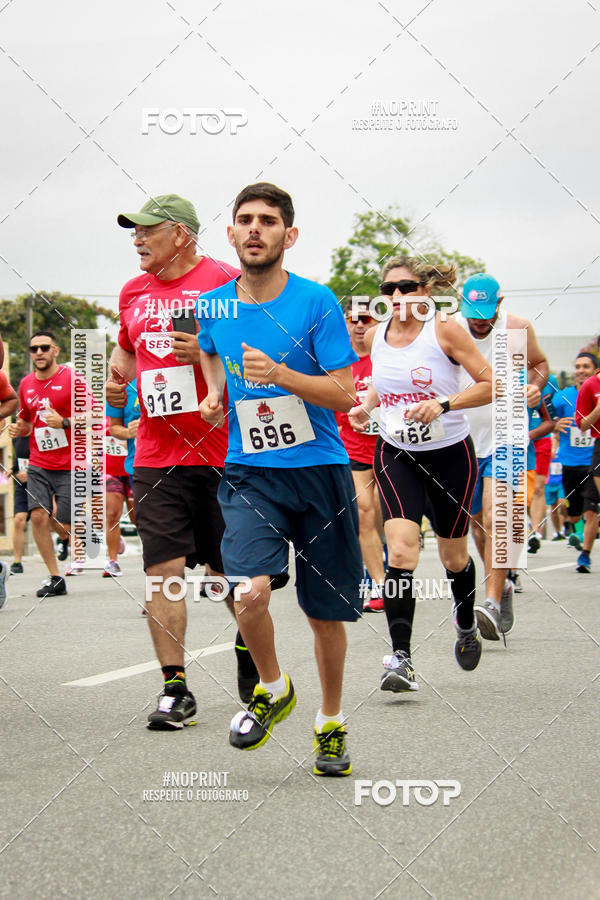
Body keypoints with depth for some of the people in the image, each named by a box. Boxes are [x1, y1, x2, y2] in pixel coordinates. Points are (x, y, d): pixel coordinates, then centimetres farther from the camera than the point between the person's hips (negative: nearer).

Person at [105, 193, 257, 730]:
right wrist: (117, 379, 10)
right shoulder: (134, 292, 13)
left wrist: (208, 353, -21)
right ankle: (175, 690, 0)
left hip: (220, 455, -4)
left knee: (229, 571, 7)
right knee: (163, 570, -4)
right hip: (155, 458, 4)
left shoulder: (225, 282, -6)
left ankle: (249, 649, 35)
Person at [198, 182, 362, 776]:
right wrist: (216, 393, 9)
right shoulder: (212, 306, 2)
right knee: (250, 593, -21)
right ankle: (271, 689, 8)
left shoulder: (317, 303, -8)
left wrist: (279, 374, -24)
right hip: (248, 474, 1)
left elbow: (343, 395, -11)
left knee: (326, 611, 7)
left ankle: (330, 722, 31)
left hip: (319, 470, -1)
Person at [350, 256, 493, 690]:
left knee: (453, 556, 12)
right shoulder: (376, 335, 2)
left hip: (449, 454, -2)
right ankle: (401, 658, -21)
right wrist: (367, 405, 2)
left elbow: (491, 385, -13)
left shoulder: (445, 330, -12)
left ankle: (466, 623, 44)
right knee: (401, 547, -18)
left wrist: (443, 404, -25)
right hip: (395, 454, 2)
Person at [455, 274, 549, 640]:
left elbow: (539, 363, 11)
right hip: (463, 439, 3)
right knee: (478, 522, 13)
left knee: (494, 519, -19)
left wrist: (535, 386, -10)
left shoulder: (518, 328, -8)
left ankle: (493, 604, -23)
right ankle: (502, 586, 35)